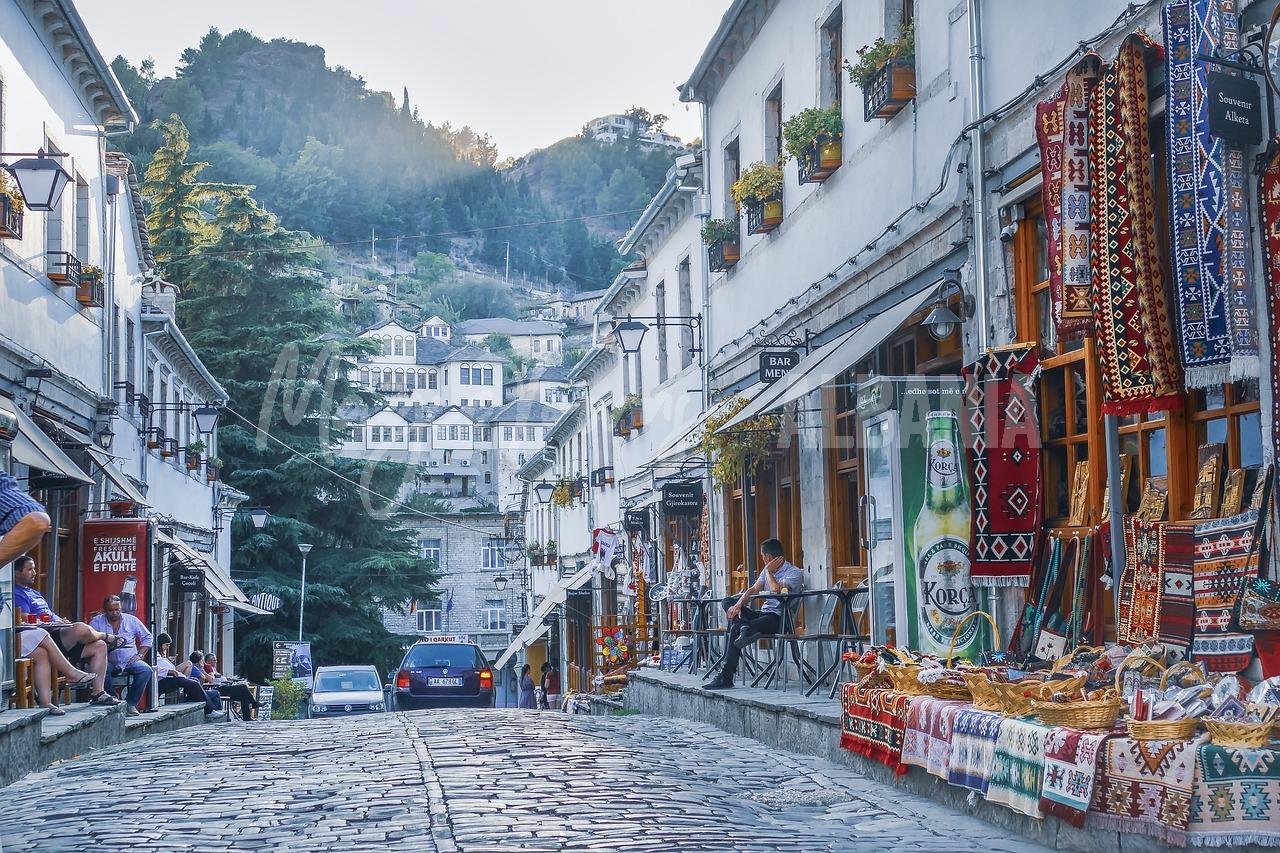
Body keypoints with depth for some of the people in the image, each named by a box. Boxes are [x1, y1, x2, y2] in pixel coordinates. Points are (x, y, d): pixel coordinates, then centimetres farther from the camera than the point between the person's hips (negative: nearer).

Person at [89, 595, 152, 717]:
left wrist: (140, 655, 1)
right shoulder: (96, 622, 6)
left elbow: (147, 638, 15)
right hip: (109, 662, -2)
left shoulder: (131, 620, 10)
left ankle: (131, 703, -16)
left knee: (146, 670, -27)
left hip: (130, 661, 2)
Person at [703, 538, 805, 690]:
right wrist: (738, 604, -8)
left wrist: (768, 571, -8)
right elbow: (753, 590, 11)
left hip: (778, 619, -9)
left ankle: (726, 677, -26)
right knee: (727, 601, -11)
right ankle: (745, 628, -34)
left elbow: (776, 589, -26)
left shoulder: (795, 573, -9)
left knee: (735, 629, -29)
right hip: (763, 613, 9)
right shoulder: (768, 570, 18)